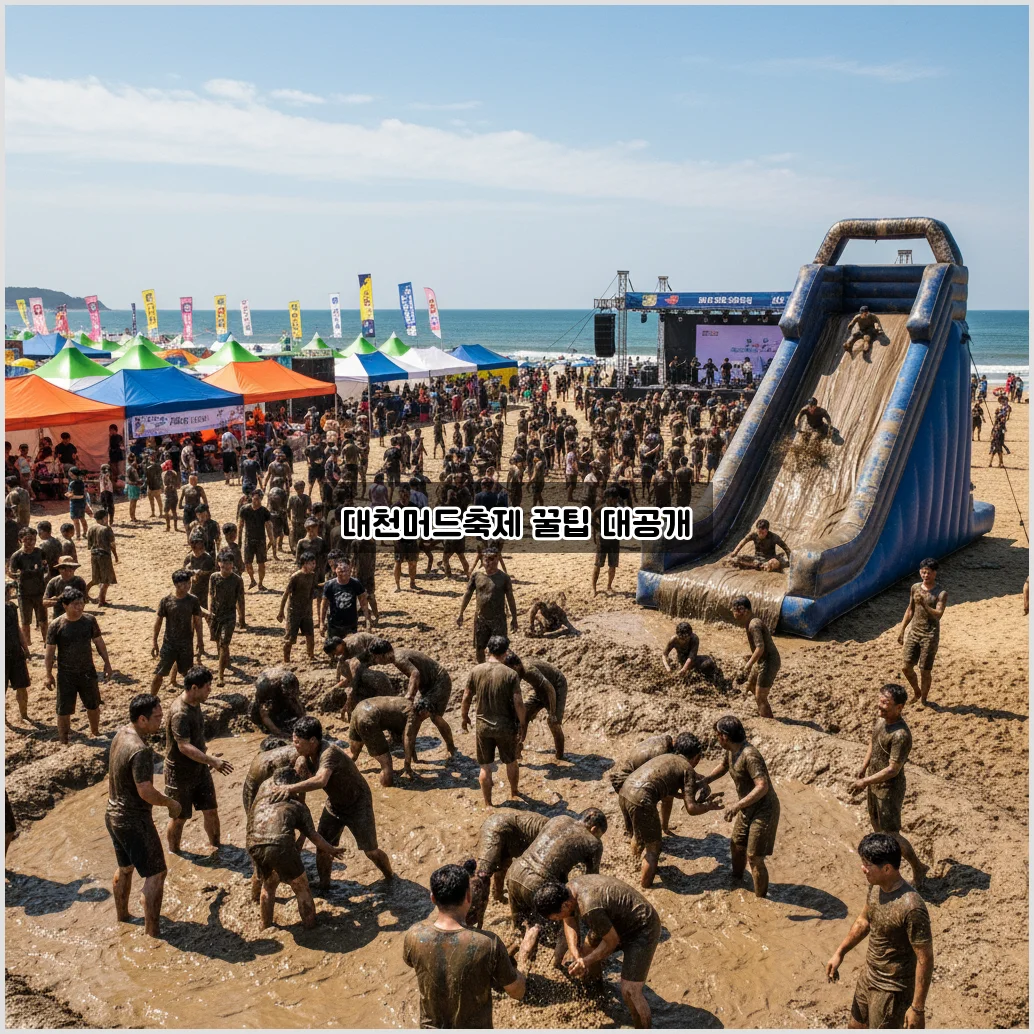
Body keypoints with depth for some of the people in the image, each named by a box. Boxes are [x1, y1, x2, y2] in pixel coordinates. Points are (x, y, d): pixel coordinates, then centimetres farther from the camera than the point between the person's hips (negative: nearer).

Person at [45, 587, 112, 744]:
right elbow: (50, 651, -8)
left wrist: (107, 662, 6)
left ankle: (95, 732, 41)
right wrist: (49, 675, -7)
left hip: (88, 672, 3)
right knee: (64, 709, 4)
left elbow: (99, 641, 5)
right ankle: (63, 741, 20)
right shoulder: (56, 625, -15)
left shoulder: (90, 620, -6)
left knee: (94, 705, 18)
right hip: (66, 674, -3)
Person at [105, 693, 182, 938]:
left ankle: (122, 916, 44)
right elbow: (146, 792, -29)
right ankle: (151, 933, 7)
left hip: (113, 815, 9)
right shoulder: (140, 751, -29)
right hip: (134, 821, -9)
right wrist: (171, 803, -14)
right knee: (156, 874, 2)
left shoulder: (121, 734, 0)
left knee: (124, 868, 27)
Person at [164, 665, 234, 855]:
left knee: (211, 810, 14)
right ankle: (173, 853, 33)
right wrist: (212, 760, -41)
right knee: (179, 817, 11)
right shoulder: (180, 713, -29)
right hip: (180, 773, -8)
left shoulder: (195, 703, 0)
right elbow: (184, 746, -35)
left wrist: (205, 748, 11)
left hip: (199, 767, 8)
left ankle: (216, 846, 32)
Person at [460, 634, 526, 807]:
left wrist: (464, 717, 17)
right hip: (505, 726, -1)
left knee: (485, 767, 12)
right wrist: (523, 724, -1)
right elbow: (518, 703, -14)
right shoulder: (511, 674, -14)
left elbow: (466, 698, 0)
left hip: (482, 726, 1)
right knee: (511, 762, 22)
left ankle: (488, 804, 19)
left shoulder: (476, 671, -7)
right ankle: (514, 794, 41)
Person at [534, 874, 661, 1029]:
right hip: (619, 920, 9)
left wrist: (586, 960, -17)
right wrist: (576, 956, -13)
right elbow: (569, 923, 1)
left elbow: (612, 940, -23)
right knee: (586, 949, 22)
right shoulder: (567, 889, -11)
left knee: (629, 991, -14)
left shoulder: (590, 909, -37)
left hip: (642, 929, -9)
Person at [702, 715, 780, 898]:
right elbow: (723, 767, 22)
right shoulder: (731, 751, -1)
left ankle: (760, 898, 14)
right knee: (737, 846, 22)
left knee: (754, 857, -3)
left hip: (763, 810, -9)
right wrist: (705, 780, 12)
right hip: (747, 808, 9)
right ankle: (736, 879, 46)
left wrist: (737, 805, -40)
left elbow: (763, 787, -36)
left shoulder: (749, 755, -30)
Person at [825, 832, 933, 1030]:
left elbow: (925, 960, -26)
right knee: (855, 1028, 24)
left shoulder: (911, 908, -32)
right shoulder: (876, 887, -7)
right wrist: (840, 952, 14)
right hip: (869, 976, 8)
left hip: (893, 988, -8)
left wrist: (918, 1007, -21)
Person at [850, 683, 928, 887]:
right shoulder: (880, 721, -3)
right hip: (874, 785, 9)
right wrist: (863, 769, 15)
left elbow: (893, 770, -28)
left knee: (891, 835, 1)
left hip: (890, 789, -9)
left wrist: (865, 782, -24)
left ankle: (918, 869, 23)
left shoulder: (901, 735, -30)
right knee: (878, 828, 21)